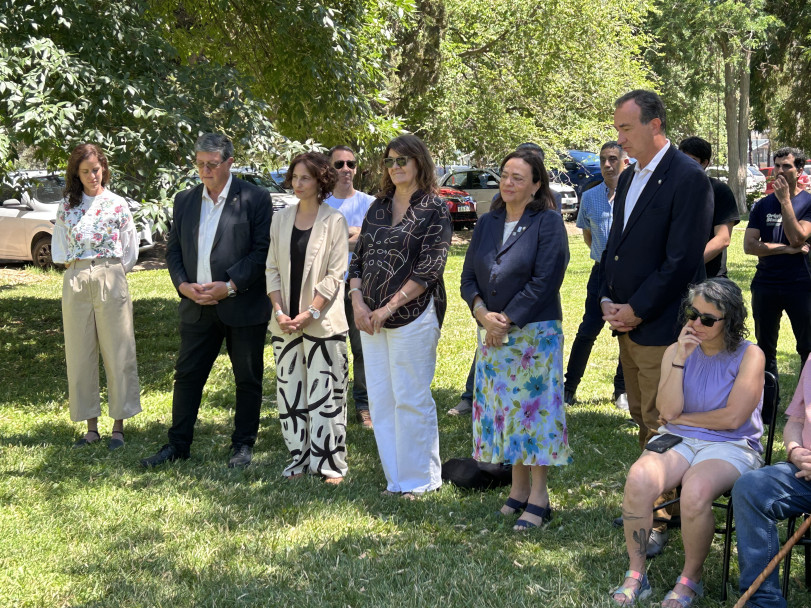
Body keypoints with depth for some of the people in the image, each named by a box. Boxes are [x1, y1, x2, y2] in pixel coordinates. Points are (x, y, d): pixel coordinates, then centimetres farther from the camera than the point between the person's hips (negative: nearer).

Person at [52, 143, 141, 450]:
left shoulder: (117, 205, 3)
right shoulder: (67, 206, 9)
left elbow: (130, 250, 7)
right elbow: (59, 248, 16)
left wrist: (111, 274, 3)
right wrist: (73, 267, 6)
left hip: (110, 280, -2)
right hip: (75, 283, 3)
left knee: (118, 354, -2)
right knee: (80, 355, 4)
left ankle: (118, 427, 5)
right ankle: (91, 427, 12)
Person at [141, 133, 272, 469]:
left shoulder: (255, 198, -5)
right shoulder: (185, 200, 11)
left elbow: (263, 249, -9)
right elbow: (173, 249, 13)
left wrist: (230, 286, -16)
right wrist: (183, 285, -4)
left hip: (242, 305, -4)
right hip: (196, 306, 4)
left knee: (248, 379, 6)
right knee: (187, 375, 6)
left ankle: (243, 445, 18)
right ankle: (178, 444, 16)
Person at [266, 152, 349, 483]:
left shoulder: (334, 220, -4)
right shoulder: (281, 219, 9)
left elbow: (335, 275, -8)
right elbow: (272, 269, 9)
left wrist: (309, 313, -14)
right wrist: (280, 311, -4)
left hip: (323, 323, -5)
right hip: (285, 323, 5)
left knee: (324, 394, -4)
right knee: (289, 394, 8)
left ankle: (330, 464, 4)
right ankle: (299, 459, 18)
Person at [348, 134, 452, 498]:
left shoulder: (433, 210, -4)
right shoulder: (379, 207, 14)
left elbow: (430, 268, -12)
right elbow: (359, 257, 14)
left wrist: (389, 307, -15)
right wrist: (358, 302, -1)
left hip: (413, 317, -6)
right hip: (372, 318, 6)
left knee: (411, 399, -3)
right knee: (380, 399, 8)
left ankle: (419, 480, 9)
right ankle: (396, 479, 17)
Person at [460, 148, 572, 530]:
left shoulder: (548, 223, -7)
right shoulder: (486, 224, 11)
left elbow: (545, 281, -14)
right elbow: (468, 277, 10)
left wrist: (507, 320, -14)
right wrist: (482, 312, -9)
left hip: (534, 334, -6)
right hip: (492, 336, 6)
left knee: (534, 408, -3)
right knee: (503, 408, 9)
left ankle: (539, 497, 5)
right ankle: (519, 488, 19)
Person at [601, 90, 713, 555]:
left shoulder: (688, 179, -14)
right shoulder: (629, 178, 13)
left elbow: (682, 260, -19)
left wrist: (636, 310, -15)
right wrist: (608, 299, 4)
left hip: (660, 326, -8)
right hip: (627, 323, 8)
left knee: (659, 426, -3)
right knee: (643, 419, 16)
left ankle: (660, 522, 4)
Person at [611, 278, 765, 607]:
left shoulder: (749, 355, -4)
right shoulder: (676, 351, 8)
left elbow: (732, 417, -12)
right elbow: (668, 411, -5)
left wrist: (682, 418, -1)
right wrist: (680, 359, -12)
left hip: (731, 447, -3)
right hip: (678, 441, 4)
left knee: (695, 491, -36)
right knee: (639, 479, -29)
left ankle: (690, 580, -13)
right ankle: (636, 575, -14)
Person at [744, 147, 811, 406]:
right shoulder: (763, 205, 8)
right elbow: (749, 245, -4)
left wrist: (785, 200, -17)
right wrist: (788, 249, -12)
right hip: (765, 285, 3)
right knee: (765, 348, 9)